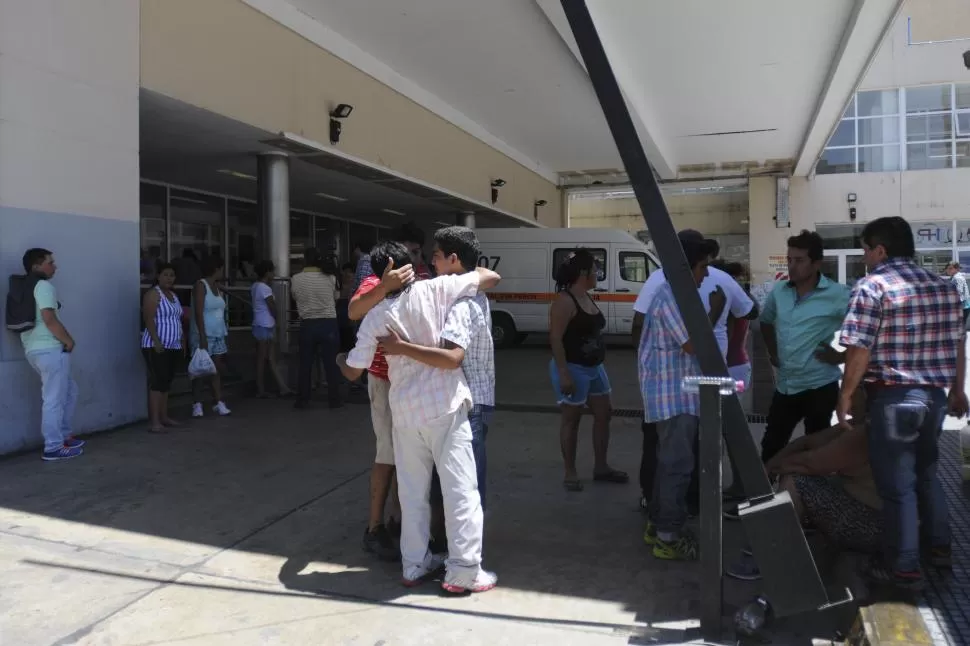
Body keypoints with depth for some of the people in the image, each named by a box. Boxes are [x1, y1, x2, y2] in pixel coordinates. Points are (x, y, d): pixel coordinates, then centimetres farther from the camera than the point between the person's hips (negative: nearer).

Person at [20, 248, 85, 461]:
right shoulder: (44, 286, -10)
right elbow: (49, 319, -20)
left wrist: (64, 341, 18)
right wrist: (69, 341, -8)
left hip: (34, 349, 10)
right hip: (50, 349, -10)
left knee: (69, 390, 20)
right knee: (54, 399, -5)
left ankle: (63, 435, 24)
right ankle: (54, 447, -1)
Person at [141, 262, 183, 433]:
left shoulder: (173, 295, 17)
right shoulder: (153, 294, -8)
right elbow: (148, 319, -17)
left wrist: (182, 343, 18)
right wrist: (156, 341, -24)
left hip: (173, 347, 8)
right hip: (156, 346, -8)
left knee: (167, 382, 11)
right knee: (158, 381, -12)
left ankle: (164, 416, 17)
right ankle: (154, 422, -12)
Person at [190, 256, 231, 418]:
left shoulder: (217, 287, 14)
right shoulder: (201, 285, -9)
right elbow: (199, 313, -16)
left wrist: (225, 332, 13)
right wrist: (203, 337, -22)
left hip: (218, 335, 7)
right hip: (203, 335, -7)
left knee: (217, 369, 5)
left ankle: (219, 403, 8)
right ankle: (197, 405, 7)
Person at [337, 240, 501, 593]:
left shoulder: (375, 316, 0)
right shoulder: (434, 289, -8)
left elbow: (353, 371, 7)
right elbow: (491, 277, -2)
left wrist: (340, 358, 30)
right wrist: (469, 269, 18)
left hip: (404, 410, 3)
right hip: (444, 406, -3)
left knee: (412, 489, 14)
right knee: (459, 487, 3)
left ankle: (414, 564, 23)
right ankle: (464, 571, 7)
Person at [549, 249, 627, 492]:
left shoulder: (587, 298, 10)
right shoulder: (565, 301, -17)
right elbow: (555, 338, -21)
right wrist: (563, 373, -25)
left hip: (595, 367, 9)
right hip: (573, 368, -9)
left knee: (603, 414, 13)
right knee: (571, 419, 2)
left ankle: (601, 467, 26)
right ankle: (570, 473, 13)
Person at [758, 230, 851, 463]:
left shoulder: (838, 295, -13)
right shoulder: (778, 291, 4)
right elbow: (766, 321, 23)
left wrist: (842, 356, -13)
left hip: (820, 386, -5)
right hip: (784, 385, 5)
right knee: (771, 446, 12)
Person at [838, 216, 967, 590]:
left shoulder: (872, 287, -13)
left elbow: (859, 350, -17)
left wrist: (845, 396, -7)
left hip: (893, 398, -7)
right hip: (935, 395, 7)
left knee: (897, 483, 3)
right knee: (926, 472, 25)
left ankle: (904, 567, 11)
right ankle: (938, 545, 37)